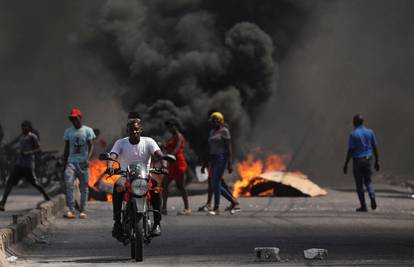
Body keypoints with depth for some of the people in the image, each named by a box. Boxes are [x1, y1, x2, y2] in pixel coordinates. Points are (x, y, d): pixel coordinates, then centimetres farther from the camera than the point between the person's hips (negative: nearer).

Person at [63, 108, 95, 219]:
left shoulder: (87, 130, 2)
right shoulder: (68, 131, 12)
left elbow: (91, 146, -3)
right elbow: (66, 148, 16)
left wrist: (88, 159, -19)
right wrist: (64, 164, 12)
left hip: (83, 163, -1)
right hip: (71, 161, 1)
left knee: (84, 187, 3)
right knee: (68, 184, -18)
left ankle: (82, 211, 12)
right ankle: (71, 210, -21)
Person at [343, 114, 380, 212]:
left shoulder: (353, 134, -10)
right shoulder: (370, 132, 3)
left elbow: (350, 150, -12)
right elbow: (375, 147, 6)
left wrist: (346, 164, -6)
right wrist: (377, 161, 13)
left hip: (357, 160, -4)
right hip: (368, 160, 4)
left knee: (359, 184, 6)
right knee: (368, 181, 16)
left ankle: (363, 206, 6)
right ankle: (372, 196, -12)